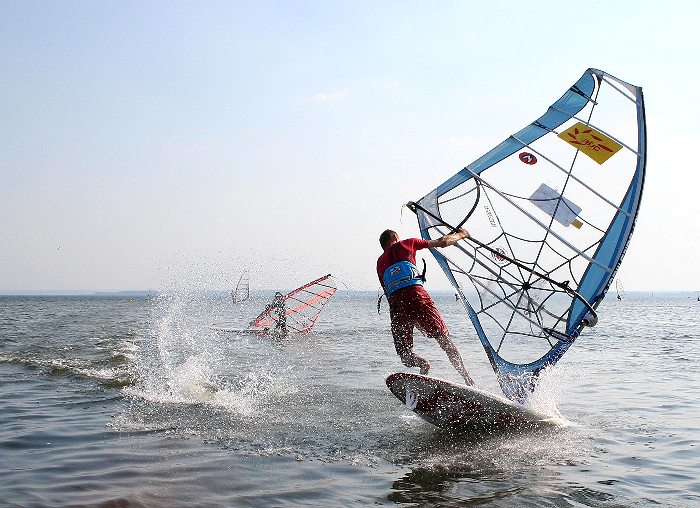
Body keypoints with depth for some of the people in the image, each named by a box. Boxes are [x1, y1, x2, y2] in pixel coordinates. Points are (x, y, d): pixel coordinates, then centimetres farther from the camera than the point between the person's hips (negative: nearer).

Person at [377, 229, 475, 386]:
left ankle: (421, 363, -19)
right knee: (443, 338, 1)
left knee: (404, 352, 13)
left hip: (395, 303, 2)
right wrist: (461, 234, 42)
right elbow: (442, 243, 24)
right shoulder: (405, 244, 21)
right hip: (415, 294, -2)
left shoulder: (380, 262, 29)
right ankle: (468, 380, -11)